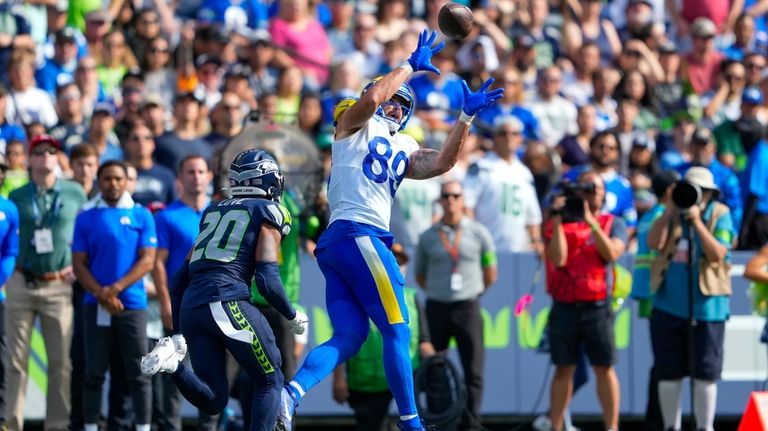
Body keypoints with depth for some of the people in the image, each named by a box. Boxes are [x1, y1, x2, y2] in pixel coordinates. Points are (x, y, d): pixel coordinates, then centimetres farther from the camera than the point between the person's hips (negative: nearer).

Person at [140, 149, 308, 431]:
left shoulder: (214, 212, 26)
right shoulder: (268, 212, 7)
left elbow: (180, 281, 24)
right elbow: (267, 279, -5)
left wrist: (178, 333, 28)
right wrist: (293, 317, 10)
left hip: (191, 305, 6)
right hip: (227, 299, -6)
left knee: (213, 401, 9)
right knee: (270, 382, 9)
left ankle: (172, 360, -14)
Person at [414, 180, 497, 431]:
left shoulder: (478, 233, 3)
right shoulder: (428, 237, 6)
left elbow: (490, 275, 10)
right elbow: (420, 276, 15)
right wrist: (437, 293, 12)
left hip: (467, 307, -1)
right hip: (436, 307, 1)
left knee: (473, 372, -4)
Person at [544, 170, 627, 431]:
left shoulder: (613, 224, 8)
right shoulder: (561, 223, 8)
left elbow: (612, 253, -10)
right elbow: (558, 259, -7)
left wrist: (591, 222, -15)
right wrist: (557, 221, -8)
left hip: (597, 307, -1)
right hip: (565, 307, 1)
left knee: (604, 368, -3)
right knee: (563, 369, 3)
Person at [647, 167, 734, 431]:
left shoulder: (719, 215, -1)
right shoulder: (673, 214, 7)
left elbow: (718, 254, -14)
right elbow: (654, 243, -7)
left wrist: (697, 221, -19)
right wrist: (671, 210, -11)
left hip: (706, 306, -3)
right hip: (669, 305, 3)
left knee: (706, 373, 0)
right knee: (669, 372, 7)